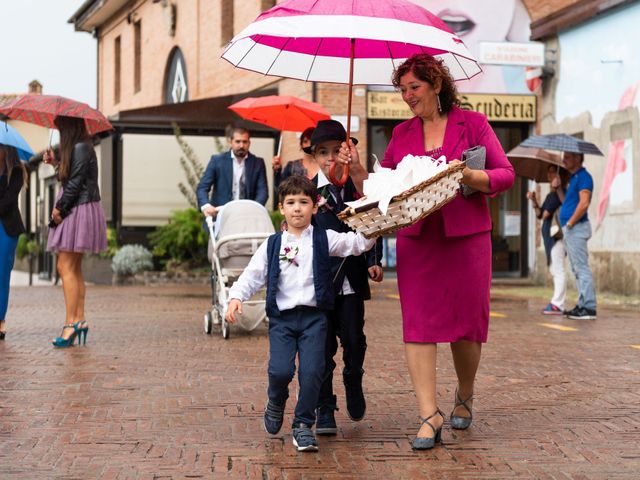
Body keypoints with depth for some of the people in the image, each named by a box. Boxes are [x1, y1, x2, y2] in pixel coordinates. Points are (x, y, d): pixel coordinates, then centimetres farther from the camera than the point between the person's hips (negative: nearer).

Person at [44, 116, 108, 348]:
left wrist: (59, 208, -11)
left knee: (66, 267, -12)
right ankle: (80, 319, 12)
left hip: (78, 210, -10)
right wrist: (56, 161, 12)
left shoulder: (80, 148, -14)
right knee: (74, 269, 10)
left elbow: (75, 183, -18)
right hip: (74, 211, 10)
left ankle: (71, 323, -13)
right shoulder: (76, 148, 16)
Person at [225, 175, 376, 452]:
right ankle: (276, 403, 21)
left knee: (312, 371, -10)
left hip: (314, 315, 0)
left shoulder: (324, 239, 7)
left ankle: (303, 424, 9)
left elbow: (357, 243, -1)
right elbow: (253, 274, 7)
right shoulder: (272, 245, 10)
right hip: (281, 317, 0)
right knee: (280, 370, -13)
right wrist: (236, 296, -8)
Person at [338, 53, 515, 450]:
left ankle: (465, 396, 30)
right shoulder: (403, 134, 14)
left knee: (466, 323, 4)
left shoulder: (472, 123, 3)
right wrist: (356, 169, -2)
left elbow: (506, 174, -2)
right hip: (416, 239, 3)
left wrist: (466, 175, -17)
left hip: (466, 236, -3)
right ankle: (430, 416, -6)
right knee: (418, 323, -7)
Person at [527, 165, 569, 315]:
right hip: (549, 235, 10)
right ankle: (557, 303, 15)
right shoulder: (550, 195, 19)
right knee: (554, 270, 11)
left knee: (558, 270, -10)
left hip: (557, 234, -10)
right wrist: (534, 201, 6)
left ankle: (558, 304, -11)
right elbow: (540, 214, 17)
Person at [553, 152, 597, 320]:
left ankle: (589, 308, -12)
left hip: (576, 228, -10)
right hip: (569, 230, 10)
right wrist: (558, 188, 10)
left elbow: (584, 203, -21)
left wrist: (570, 223, -16)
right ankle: (582, 305, 15)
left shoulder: (583, 177, -11)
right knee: (577, 269, 12)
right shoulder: (573, 178, 19)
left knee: (581, 268, -11)